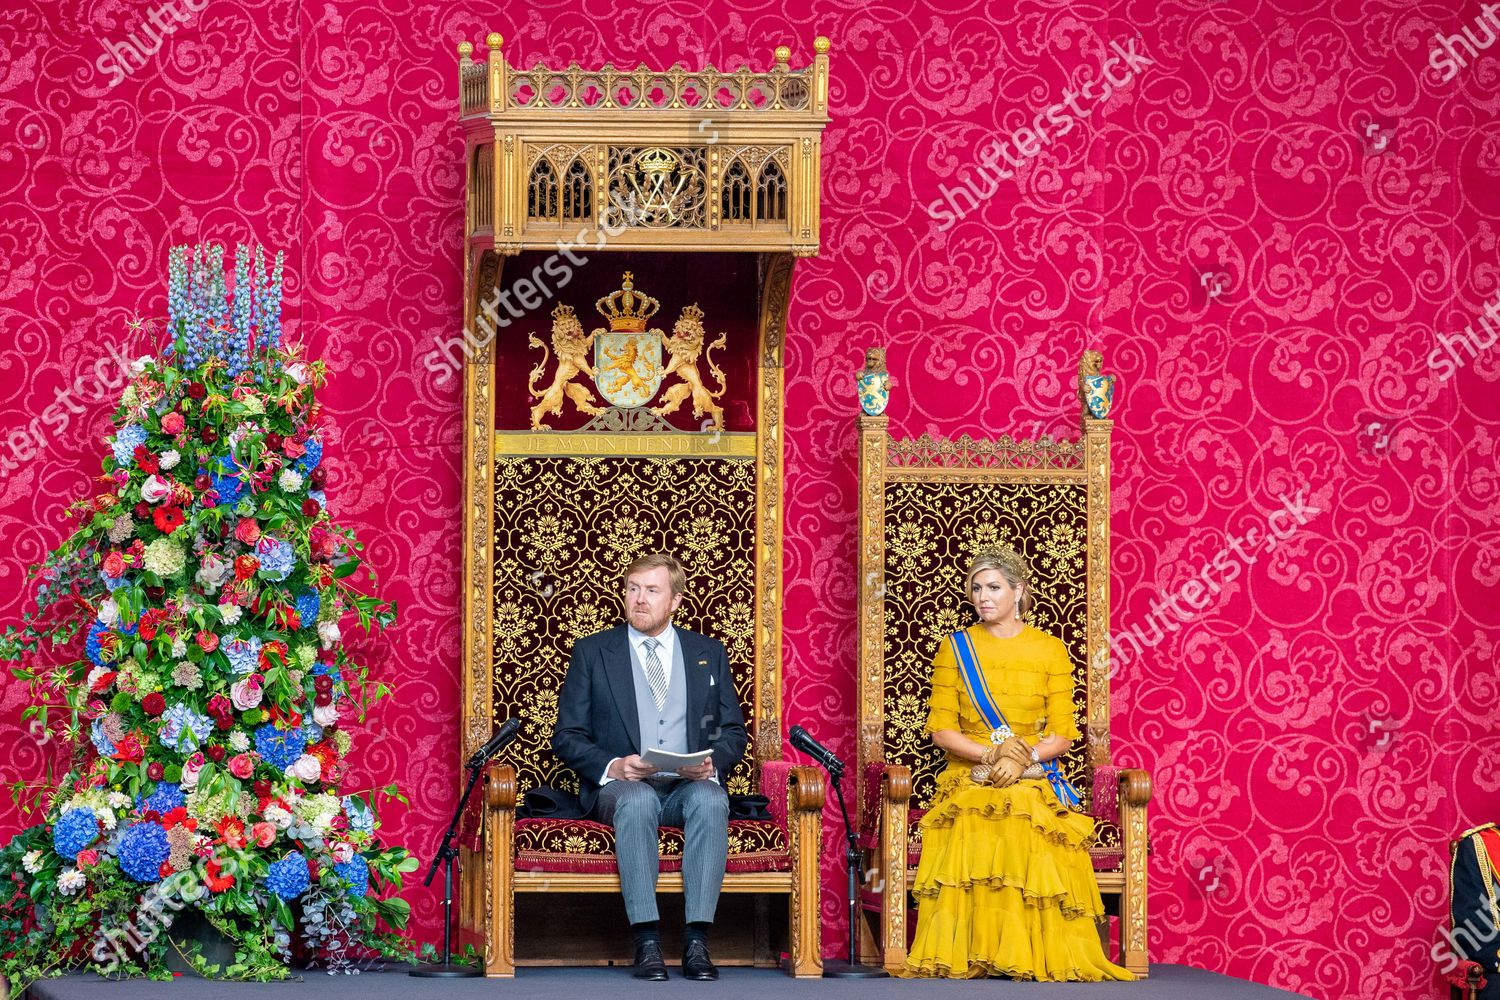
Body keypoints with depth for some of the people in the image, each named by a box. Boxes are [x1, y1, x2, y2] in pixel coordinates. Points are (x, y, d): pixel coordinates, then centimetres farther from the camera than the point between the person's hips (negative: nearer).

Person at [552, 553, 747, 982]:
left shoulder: (709, 653, 15)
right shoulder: (592, 651, 9)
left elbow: (734, 731, 14)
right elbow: (567, 735, 5)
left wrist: (712, 763, -9)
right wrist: (612, 766, -14)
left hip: (690, 785, 2)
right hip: (620, 784, -1)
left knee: (711, 800, -34)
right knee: (637, 801, -38)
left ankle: (696, 942, -37)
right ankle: (646, 942, -39)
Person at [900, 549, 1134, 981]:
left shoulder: (1050, 650, 8)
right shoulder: (955, 647, 10)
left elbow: (1063, 733, 3)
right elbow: (941, 727, 2)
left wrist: (1024, 756, -16)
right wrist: (989, 754, -14)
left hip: (1033, 778, 0)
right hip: (968, 776, 0)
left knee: (1029, 837, -34)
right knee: (971, 839, -33)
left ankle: (1034, 956, -28)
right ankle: (967, 956, -29)